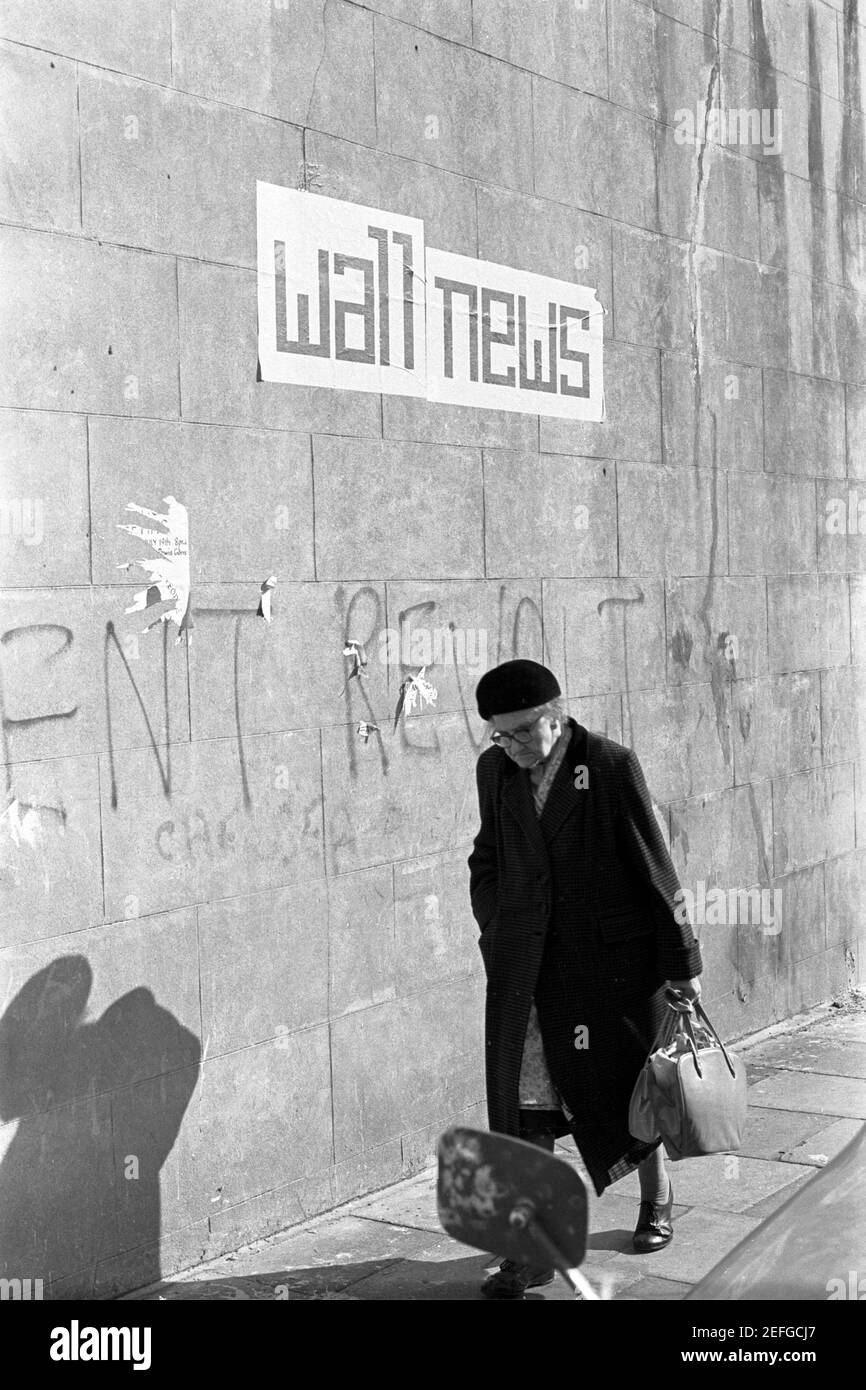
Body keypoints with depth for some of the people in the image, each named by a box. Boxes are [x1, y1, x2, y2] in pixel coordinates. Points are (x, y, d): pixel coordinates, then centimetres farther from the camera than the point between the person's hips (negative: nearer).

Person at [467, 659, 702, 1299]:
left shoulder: (612, 765, -11)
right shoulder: (495, 770, 4)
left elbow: (654, 865, -8)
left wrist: (682, 961, -5)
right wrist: (497, 934, 6)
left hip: (611, 957, -3)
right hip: (525, 969, 3)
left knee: (630, 1081, 13)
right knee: (525, 1099, -1)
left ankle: (658, 1199, 39)